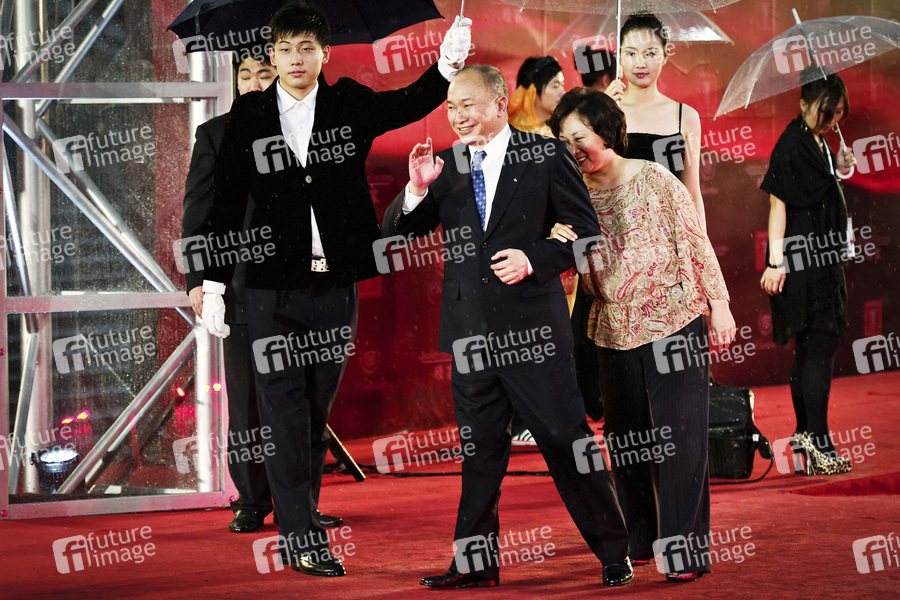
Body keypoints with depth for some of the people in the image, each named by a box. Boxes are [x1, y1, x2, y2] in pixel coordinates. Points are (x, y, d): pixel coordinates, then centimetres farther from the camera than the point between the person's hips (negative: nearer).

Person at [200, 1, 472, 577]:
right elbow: (227, 205, 4)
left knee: (319, 405, 9)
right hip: (273, 286, -1)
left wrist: (448, 65, -32)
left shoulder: (349, 103, 5)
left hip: (336, 282, 1)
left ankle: (301, 517, 21)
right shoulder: (248, 115, 2)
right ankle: (301, 535, -4)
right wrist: (214, 285, 1)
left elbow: (408, 103, -13)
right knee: (285, 406, -5)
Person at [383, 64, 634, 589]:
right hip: (471, 328, 4)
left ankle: (614, 553, 11)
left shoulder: (546, 156, -1)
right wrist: (417, 189, -9)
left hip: (532, 326, -4)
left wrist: (534, 259, -16)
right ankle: (477, 562, 19)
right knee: (479, 446, 10)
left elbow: (587, 235, -1)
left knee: (566, 438, -1)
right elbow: (394, 236, 9)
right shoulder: (446, 165, 9)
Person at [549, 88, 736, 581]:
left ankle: (685, 548, -1)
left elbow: (696, 243, -2)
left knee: (677, 435, -5)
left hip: (673, 324, -5)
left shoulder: (655, 181, -6)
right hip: (614, 333, 5)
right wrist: (559, 242, -12)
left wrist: (718, 305, -4)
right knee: (626, 440, 10)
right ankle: (641, 540, 23)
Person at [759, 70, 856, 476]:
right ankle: (818, 446, -12)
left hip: (821, 259, 10)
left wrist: (836, 169, 10)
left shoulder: (817, 142, 13)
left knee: (809, 347, 14)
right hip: (802, 261, -10)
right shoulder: (792, 144, -16)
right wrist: (776, 261, -22)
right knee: (820, 346, -12)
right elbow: (779, 202, -19)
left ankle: (805, 433, 22)